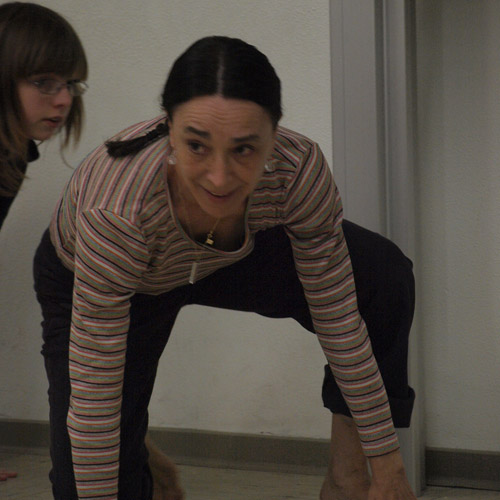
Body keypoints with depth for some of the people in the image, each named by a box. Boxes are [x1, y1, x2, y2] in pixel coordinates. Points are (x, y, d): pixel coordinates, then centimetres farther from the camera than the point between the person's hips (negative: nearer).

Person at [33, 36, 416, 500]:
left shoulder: (298, 169, -35)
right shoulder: (117, 210, -44)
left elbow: (339, 322, -22)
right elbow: (92, 395, -34)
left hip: (224, 258, 3)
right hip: (83, 281, -2)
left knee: (383, 277, -19)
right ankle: (138, 459, 23)